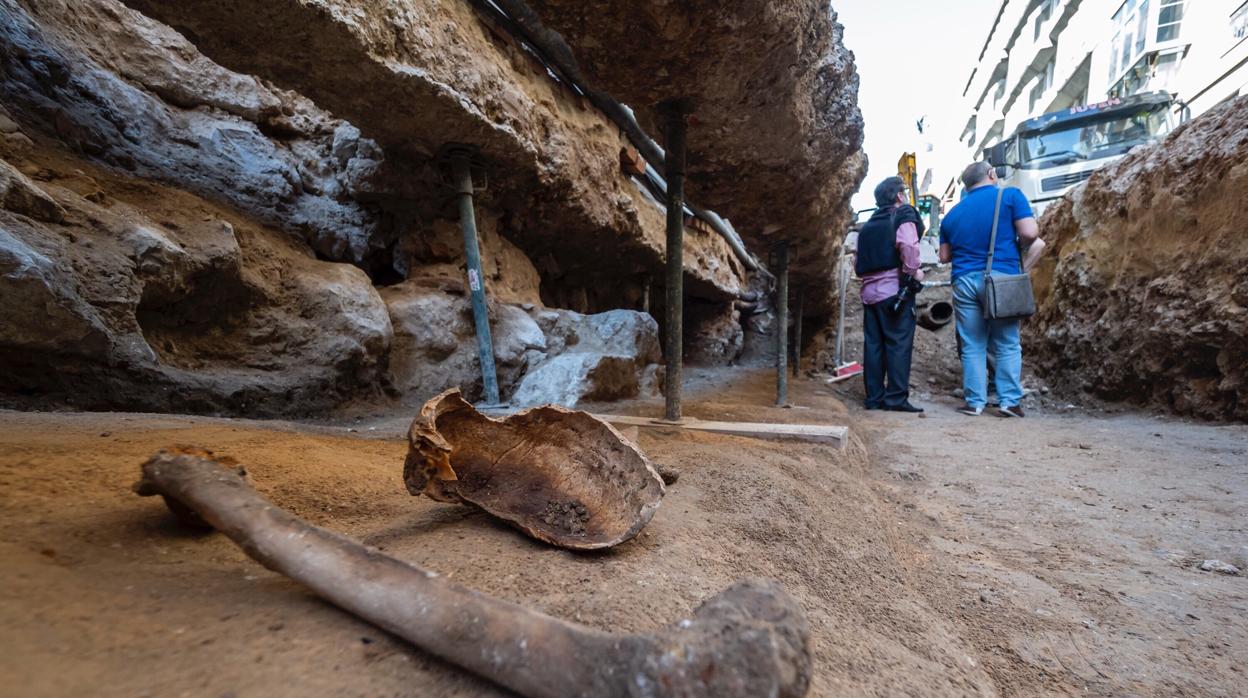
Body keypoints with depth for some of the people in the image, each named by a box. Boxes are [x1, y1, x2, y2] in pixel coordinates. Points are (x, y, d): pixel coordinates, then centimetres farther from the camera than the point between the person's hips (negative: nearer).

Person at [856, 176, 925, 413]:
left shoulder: (868, 224, 20)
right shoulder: (903, 216, 0)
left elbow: (858, 263, 17)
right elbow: (908, 245, -20)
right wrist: (913, 271, -9)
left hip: (869, 292, 6)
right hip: (895, 289, -6)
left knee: (873, 345, 6)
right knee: (899, 344, -4)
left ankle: (874, 397, 9)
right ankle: (896, 398, -5)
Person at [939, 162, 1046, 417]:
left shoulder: (953, 213, 14)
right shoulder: (1010, 195, 3)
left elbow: (944, 257, 17)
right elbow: (1030, 234, -7)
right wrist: (1013, 241, 13)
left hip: (965, 281, 2)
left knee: (972, 346, 6)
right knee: (1008, 345, 6)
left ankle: (975, 402, 6)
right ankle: (1009, 401, 5)